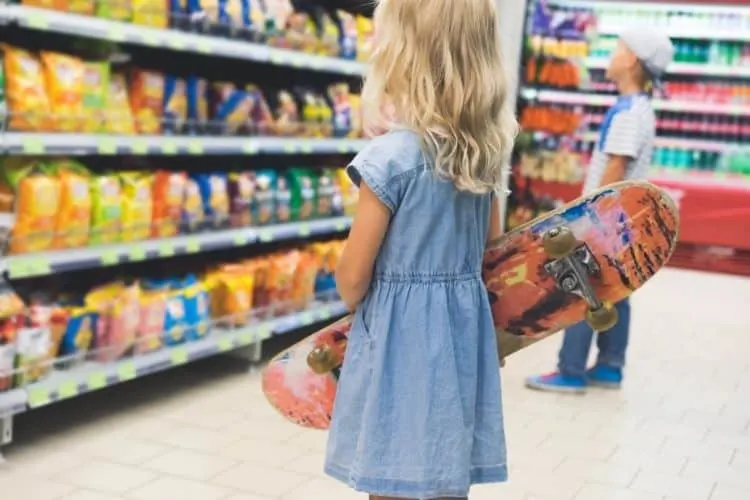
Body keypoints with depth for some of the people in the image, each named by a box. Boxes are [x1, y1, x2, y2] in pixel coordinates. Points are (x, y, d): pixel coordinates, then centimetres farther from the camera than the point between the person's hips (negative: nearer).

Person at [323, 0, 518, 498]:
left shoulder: (390, 157, -17)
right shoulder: (488, 152, 2)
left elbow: (353, 278, -11)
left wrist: (357, 304, 10)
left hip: (401, 336, -6)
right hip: (466, 331, 7)